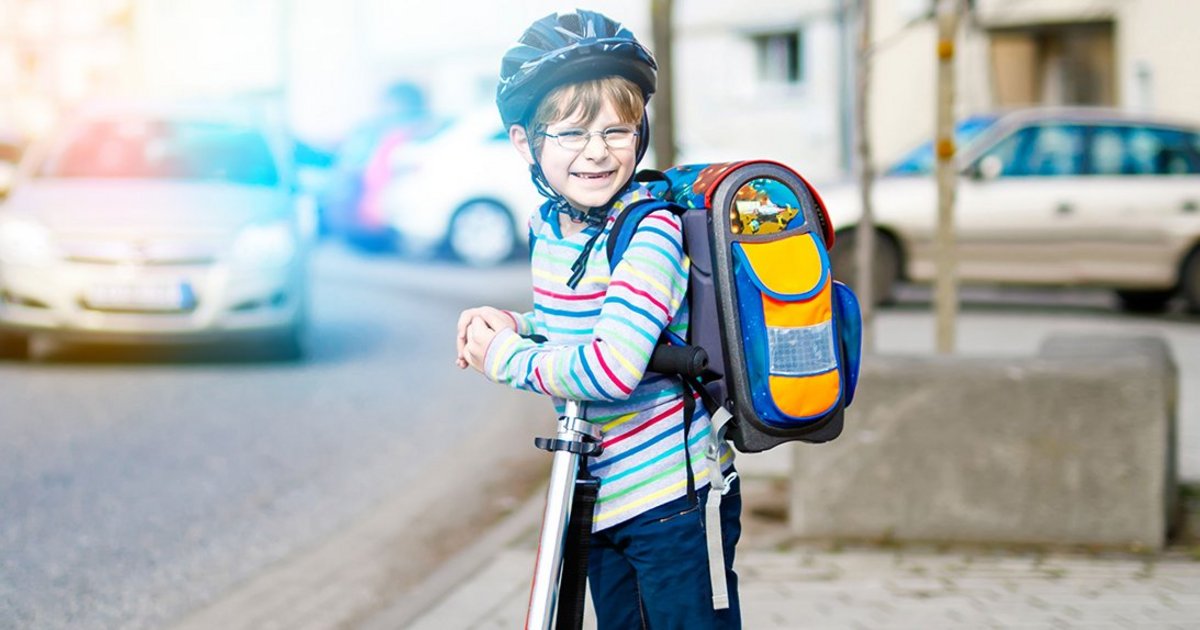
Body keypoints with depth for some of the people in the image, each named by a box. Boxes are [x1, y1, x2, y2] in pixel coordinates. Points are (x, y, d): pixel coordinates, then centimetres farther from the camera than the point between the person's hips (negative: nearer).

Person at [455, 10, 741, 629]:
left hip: (672, 504, -8)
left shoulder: (649, 231, -21)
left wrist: (506, 359, -17)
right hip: (601, 498, 8)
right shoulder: (546, 225, 4)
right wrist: (514, 325, 2)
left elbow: (614, 367, -32)